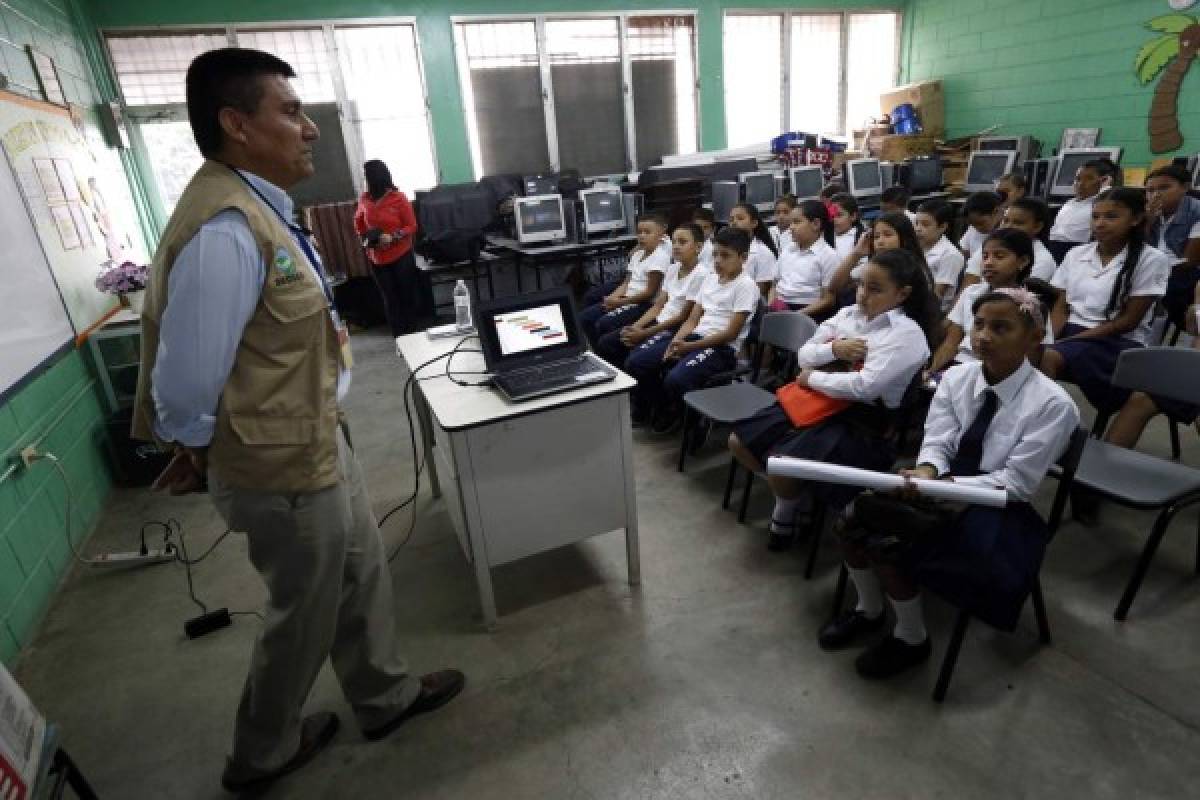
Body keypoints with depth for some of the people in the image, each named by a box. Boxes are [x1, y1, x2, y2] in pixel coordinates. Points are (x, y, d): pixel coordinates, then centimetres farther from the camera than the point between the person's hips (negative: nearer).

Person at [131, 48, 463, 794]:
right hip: (283, 462, -9)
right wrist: (199, 453, -9)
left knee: (363, 575, 23)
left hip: (317, 437, 9)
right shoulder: (225, 231, -28)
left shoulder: (260, 207, 4)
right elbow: (186, 384, -26)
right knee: (306, 612, 15)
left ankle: (386, 695, 48)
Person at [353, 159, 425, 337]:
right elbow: (358, 221, 20)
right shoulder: (365, 199, 1)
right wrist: (364, 236, 2)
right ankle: (400, 338, 15)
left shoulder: (398, 198, -10)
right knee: (390, 299, 7)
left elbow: (412, 226, -8)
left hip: (402, 256, -3)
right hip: (377, 259, 3)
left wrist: (392, 237, -21)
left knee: (407, 295, 4)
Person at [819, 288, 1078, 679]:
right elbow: (936, 444, -5)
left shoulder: (1052, 404, -15)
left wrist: (945, 485, -28)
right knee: (853, 517, -16)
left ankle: (911, 639, 5)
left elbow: (1016, 482, -17)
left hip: (996, 512, -5)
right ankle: (868, 611, 11)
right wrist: (926, 472, -28)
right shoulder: (956, 377, -1)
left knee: (887, 543, -24)